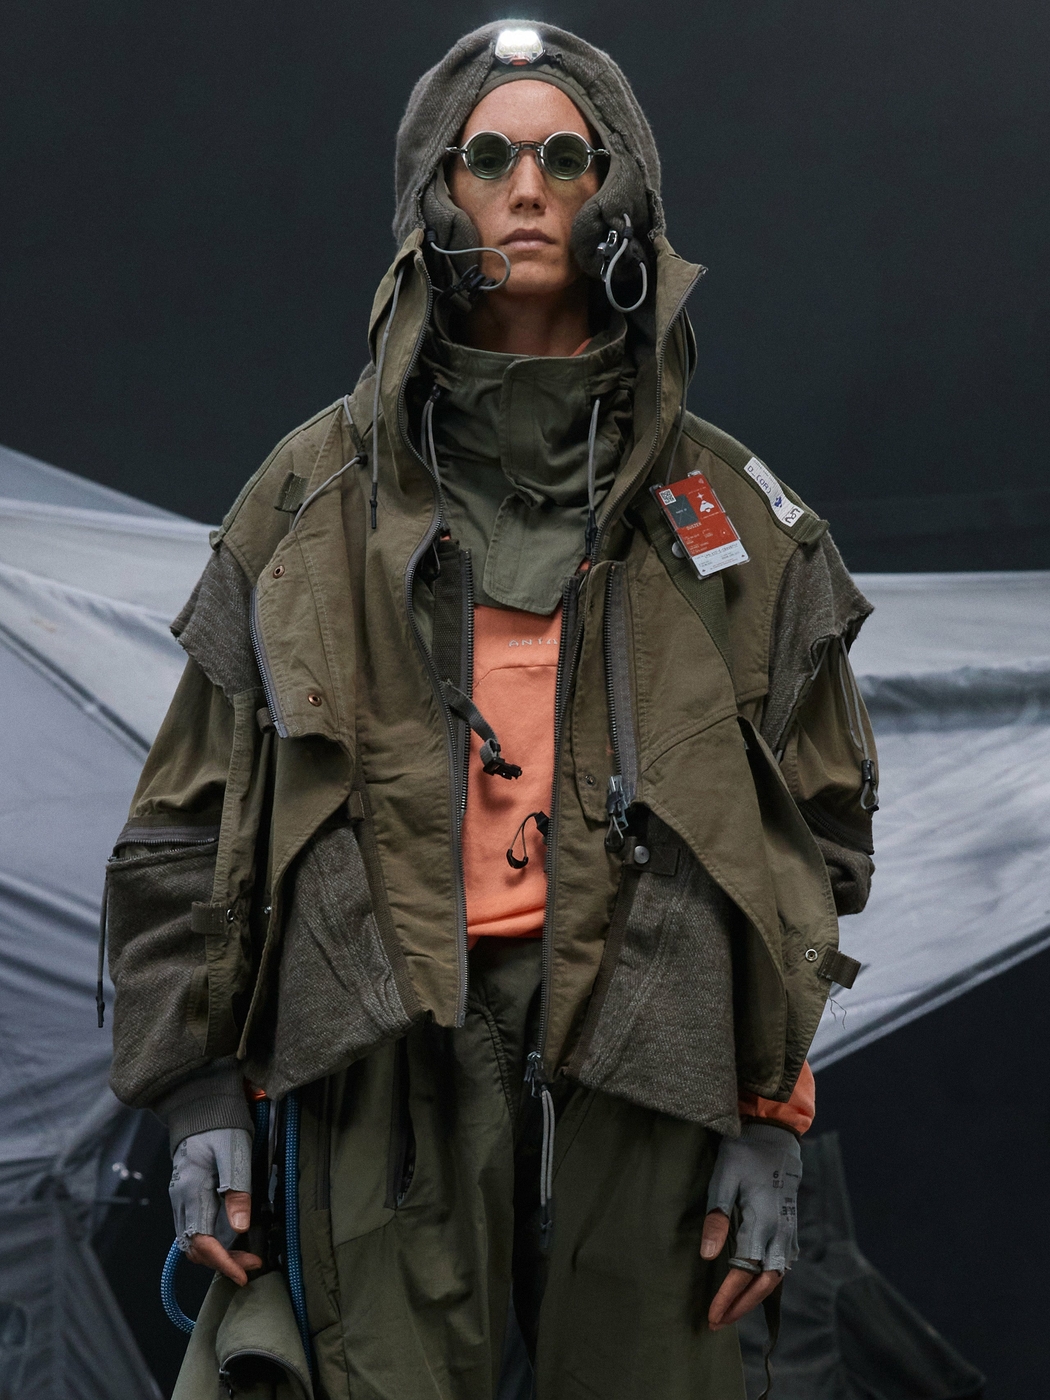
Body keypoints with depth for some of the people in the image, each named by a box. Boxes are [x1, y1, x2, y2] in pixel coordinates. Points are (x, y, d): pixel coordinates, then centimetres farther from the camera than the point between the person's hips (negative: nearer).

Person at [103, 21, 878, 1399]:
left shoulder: (729, 512, 12)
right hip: (393, 1064, 0)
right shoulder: (318, 496, 10)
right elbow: (189, 821, 11)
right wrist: (199, 1096, 4)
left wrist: (772, 1117, 5)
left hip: (647, 1074, 1)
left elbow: (814, 824, 12)